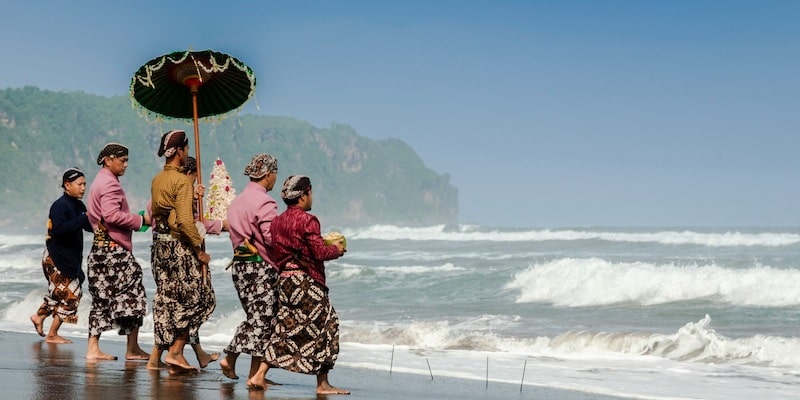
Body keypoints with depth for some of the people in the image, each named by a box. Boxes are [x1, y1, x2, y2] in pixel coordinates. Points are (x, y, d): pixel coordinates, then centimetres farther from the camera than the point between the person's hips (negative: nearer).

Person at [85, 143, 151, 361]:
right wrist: (141, 220, -12)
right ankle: (132, 349, -3)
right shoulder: (109, 183, -12)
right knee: (132, 294, -5)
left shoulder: (100, 181, 20)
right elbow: (112, 215, -23)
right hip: (114, 248, -10)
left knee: (102, 298, 9)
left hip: (99, 248, 10)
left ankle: (93, 348, 7)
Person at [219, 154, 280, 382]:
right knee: (263, 319, -2)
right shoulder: (264, 202, -14)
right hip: (261, 267, -8)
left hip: (240, 264, 8)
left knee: (254, 317, 18)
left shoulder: (238, 200, 12)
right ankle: (255, 374, 0)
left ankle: (229, 358, 11)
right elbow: (272, 238, -20)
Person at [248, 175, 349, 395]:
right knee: (326, 326, 2)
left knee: (285, 329, 12)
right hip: (306, 281, -8)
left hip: (284, 279, 8)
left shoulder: (277, 221, 11)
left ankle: (259, 376, 3)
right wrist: (336, 249, 5)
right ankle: (322, 384, 4)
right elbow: (319, 252, -16)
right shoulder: (307, 220, -13)